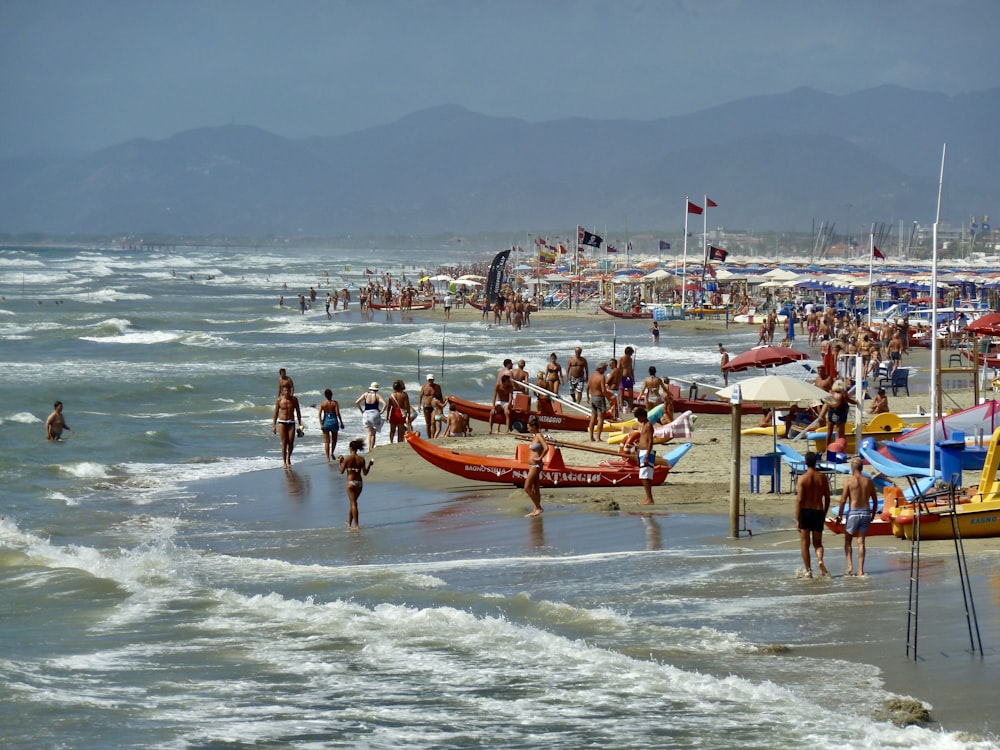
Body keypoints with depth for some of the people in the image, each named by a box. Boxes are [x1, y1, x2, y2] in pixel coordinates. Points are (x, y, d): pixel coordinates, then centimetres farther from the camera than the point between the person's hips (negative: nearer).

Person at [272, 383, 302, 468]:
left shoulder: (294, 399, 1)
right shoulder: (279, 400, -2)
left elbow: (298, 412, 8)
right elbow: (276, 413, 3)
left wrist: (300, 424, 5)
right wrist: (274, 426, 1)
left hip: (291, 422, 1)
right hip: (282, 422, -1)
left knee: (291, 442, -4)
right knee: (284, 443, -6)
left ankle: (288, 458, 23)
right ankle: (284, 462, 0)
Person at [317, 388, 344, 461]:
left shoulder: (322, 404, -1)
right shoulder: (335, 403, -6)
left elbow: (320, 414, -9)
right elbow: (337, 413, -11)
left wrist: (321, 424, -9)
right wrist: (341, 422, -3)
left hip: (326, 422, 1)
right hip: (334, 422, -1)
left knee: (327, 441, 7)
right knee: (334, 439, 20)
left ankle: (328, 458, 3)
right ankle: (332, 452, 1)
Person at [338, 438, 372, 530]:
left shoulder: (347, 459, -10)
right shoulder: (361, 459, -2)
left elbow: (342, 471, -5)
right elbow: (365, 473, -2)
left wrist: (340, 462, 9)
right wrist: (369, 465, 12)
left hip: (351, 483, -4)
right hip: (360, 483, 4)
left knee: (353, 503, -1)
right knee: (353, 502, 20)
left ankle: (356, 525, -7)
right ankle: (349, 522, 33)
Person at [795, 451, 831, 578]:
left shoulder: (803, 478, -8)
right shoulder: (822, 477, 2)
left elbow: (799, 500, -11)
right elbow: (827, 498, 5)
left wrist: (797, 519, -7)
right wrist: (824, 515, 17)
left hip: (805, 512, -3)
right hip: (818, 512, 3)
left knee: (804, 543, 8)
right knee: (817, 543, 14)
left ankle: (807, 571, 8)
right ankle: (820, 560, -16)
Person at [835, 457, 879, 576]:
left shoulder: (849, 480, -7)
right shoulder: (869, 482, 5)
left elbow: (843, 500, -10)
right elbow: (875, 500, 10)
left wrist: (839, 515, -2)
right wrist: (873, 514, 22)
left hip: (853, 513, -3)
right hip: (866, 513, 3)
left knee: (848, 540, 13)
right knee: (861, 542, 8)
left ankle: (850, 566, 2)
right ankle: (860, 569, 4)